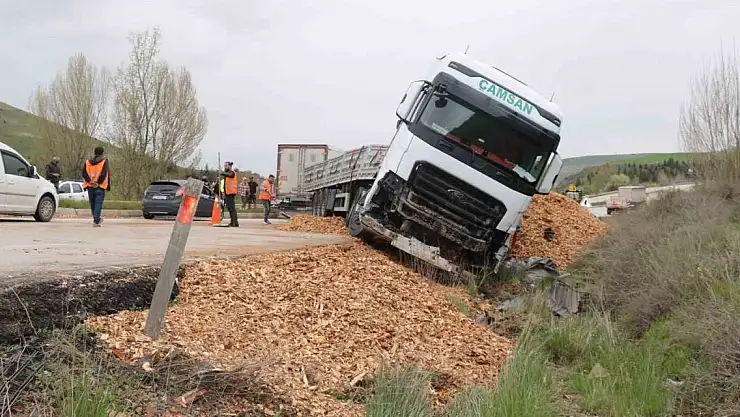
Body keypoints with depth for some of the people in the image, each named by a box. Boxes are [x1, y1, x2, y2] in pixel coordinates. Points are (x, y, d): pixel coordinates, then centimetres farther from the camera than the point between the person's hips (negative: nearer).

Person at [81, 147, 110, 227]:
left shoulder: (88, 162, 10)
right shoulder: (104, 161, -3)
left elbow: (84, 173, 0)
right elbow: (104, 173, -14)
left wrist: (89, 181, -5)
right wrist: (98, 182, -11)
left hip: (90, 186, 4)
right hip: (100, 186, -4)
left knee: (92, 203, 16)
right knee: (98, 203, -4)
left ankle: (96, 219, 30)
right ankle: (96, 221, -12)